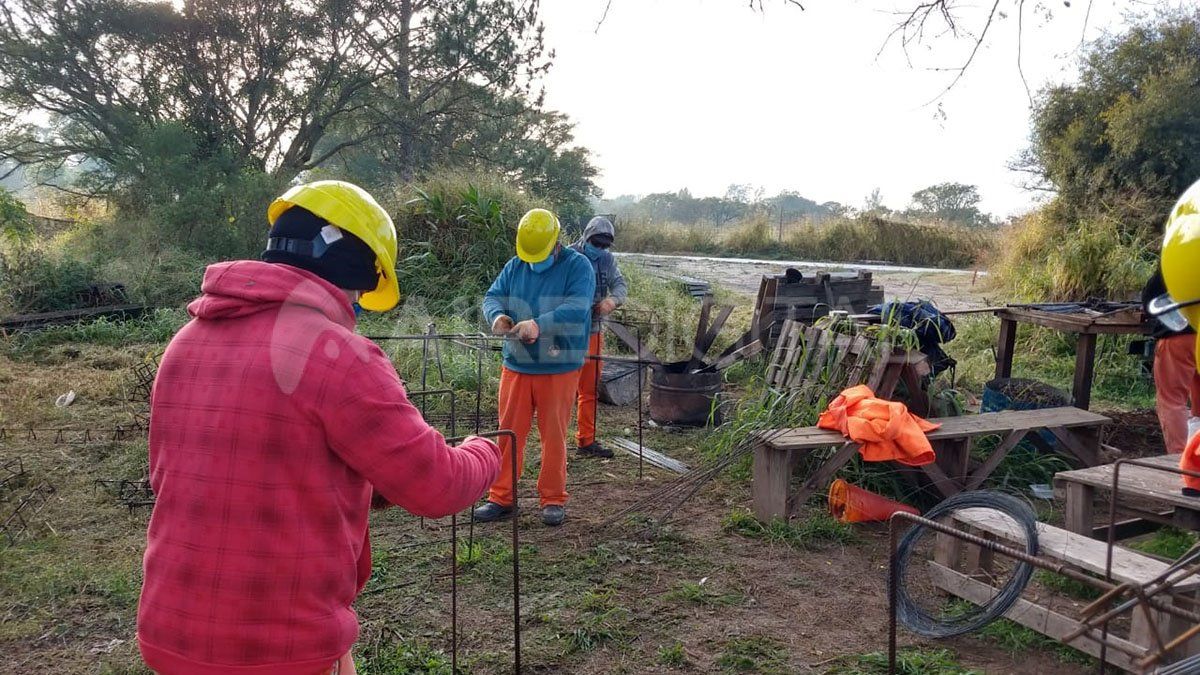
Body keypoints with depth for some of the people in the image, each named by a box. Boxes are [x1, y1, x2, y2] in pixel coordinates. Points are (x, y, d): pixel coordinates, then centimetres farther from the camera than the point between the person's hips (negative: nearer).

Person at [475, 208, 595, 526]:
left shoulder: (578, 266, -7)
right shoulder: (515, 266, 8)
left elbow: (577, 309, -20)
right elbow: (493, 296, 5)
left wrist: (539, 324, -34)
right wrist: (497, 315, -20)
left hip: (559, 369, -4)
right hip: (516, 366, 4)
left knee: (554, 436, 5)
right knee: (509, 432, 7)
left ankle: (553, 500, 19)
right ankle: (502, 498, 18)